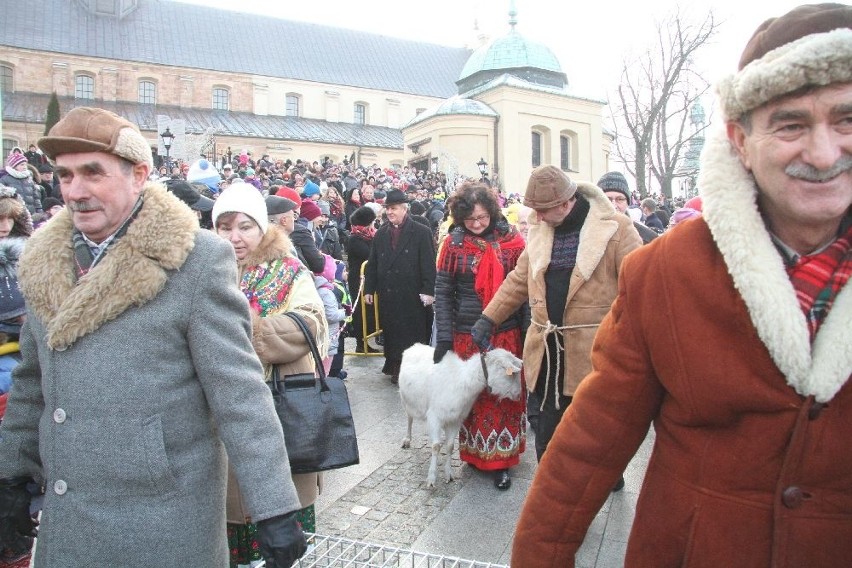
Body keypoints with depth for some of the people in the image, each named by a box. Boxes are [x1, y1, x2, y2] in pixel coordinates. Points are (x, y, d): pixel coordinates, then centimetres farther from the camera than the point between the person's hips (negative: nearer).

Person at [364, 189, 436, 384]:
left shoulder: (421, 232, -2)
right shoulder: (380, 234, 12)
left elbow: (428, 264, -6)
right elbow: (372, 264, 13)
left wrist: (428, 291, -13)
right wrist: (369, 289, 8)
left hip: (412, 294, -4)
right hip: (388, 294, 4)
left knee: (413, 333, 1)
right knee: (390, 331, 8)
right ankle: (394, 366, 21)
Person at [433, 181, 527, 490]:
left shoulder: (512, 240, -2)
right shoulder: (453, 244, -1)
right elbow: (443, 293, 0)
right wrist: (444, 338, -6)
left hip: (506, 334, 0)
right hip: (466, 335, 1)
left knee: (504, 395, 5)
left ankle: (501, 459, 19)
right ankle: (474, 454, 27)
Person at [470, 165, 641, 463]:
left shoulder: (615, 228, -8)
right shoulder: (540, 229, 9)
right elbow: (518, 280, 16)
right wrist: (488, 319, 12)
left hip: (595, 352, -4)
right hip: (548, 352, 5)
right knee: (547, 434, 12)